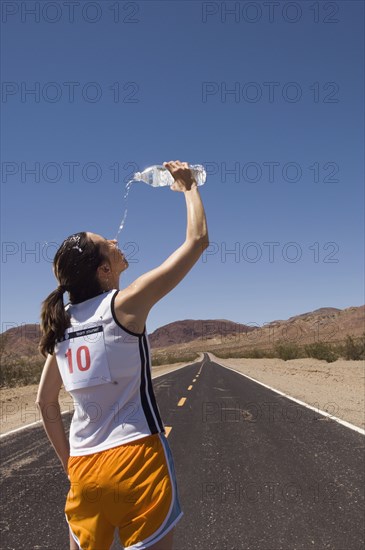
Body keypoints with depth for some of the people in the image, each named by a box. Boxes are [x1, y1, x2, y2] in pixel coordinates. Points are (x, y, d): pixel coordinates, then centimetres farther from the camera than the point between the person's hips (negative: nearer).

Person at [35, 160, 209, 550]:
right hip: (135, 457, -5)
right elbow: (198, 240, -9)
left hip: (83, 466, 6)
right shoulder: (126, 303, -12)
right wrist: (189, 187, 5)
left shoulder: (61, 322, 6)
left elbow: (45, 401, 13)